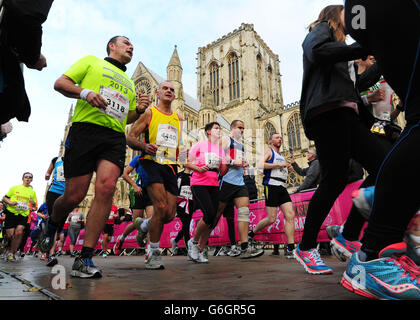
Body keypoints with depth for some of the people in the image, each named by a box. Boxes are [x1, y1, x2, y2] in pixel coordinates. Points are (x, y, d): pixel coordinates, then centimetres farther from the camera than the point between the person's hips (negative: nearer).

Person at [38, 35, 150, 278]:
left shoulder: (130, 83, 31)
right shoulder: (91, 61, 18)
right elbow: (60, 83, 9)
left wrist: (139, 109, 11)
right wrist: (84, 92, -10)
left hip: (115, 137, 4)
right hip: (85, 129, -3)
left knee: (106, 188, -19)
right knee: (74, 195, -5)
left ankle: (85, 259, -12)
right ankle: (52, 227, 31)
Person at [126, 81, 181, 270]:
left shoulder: (177, 119, 20)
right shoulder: (149, 113, 6)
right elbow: (130, 138, -1)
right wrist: (144, 146, -20)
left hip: (170, 166, 5)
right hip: (151, 163, -5)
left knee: (170, 214, -2)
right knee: (161, 207, -19)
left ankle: (144, 225, 32)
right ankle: (153, 253, -1)